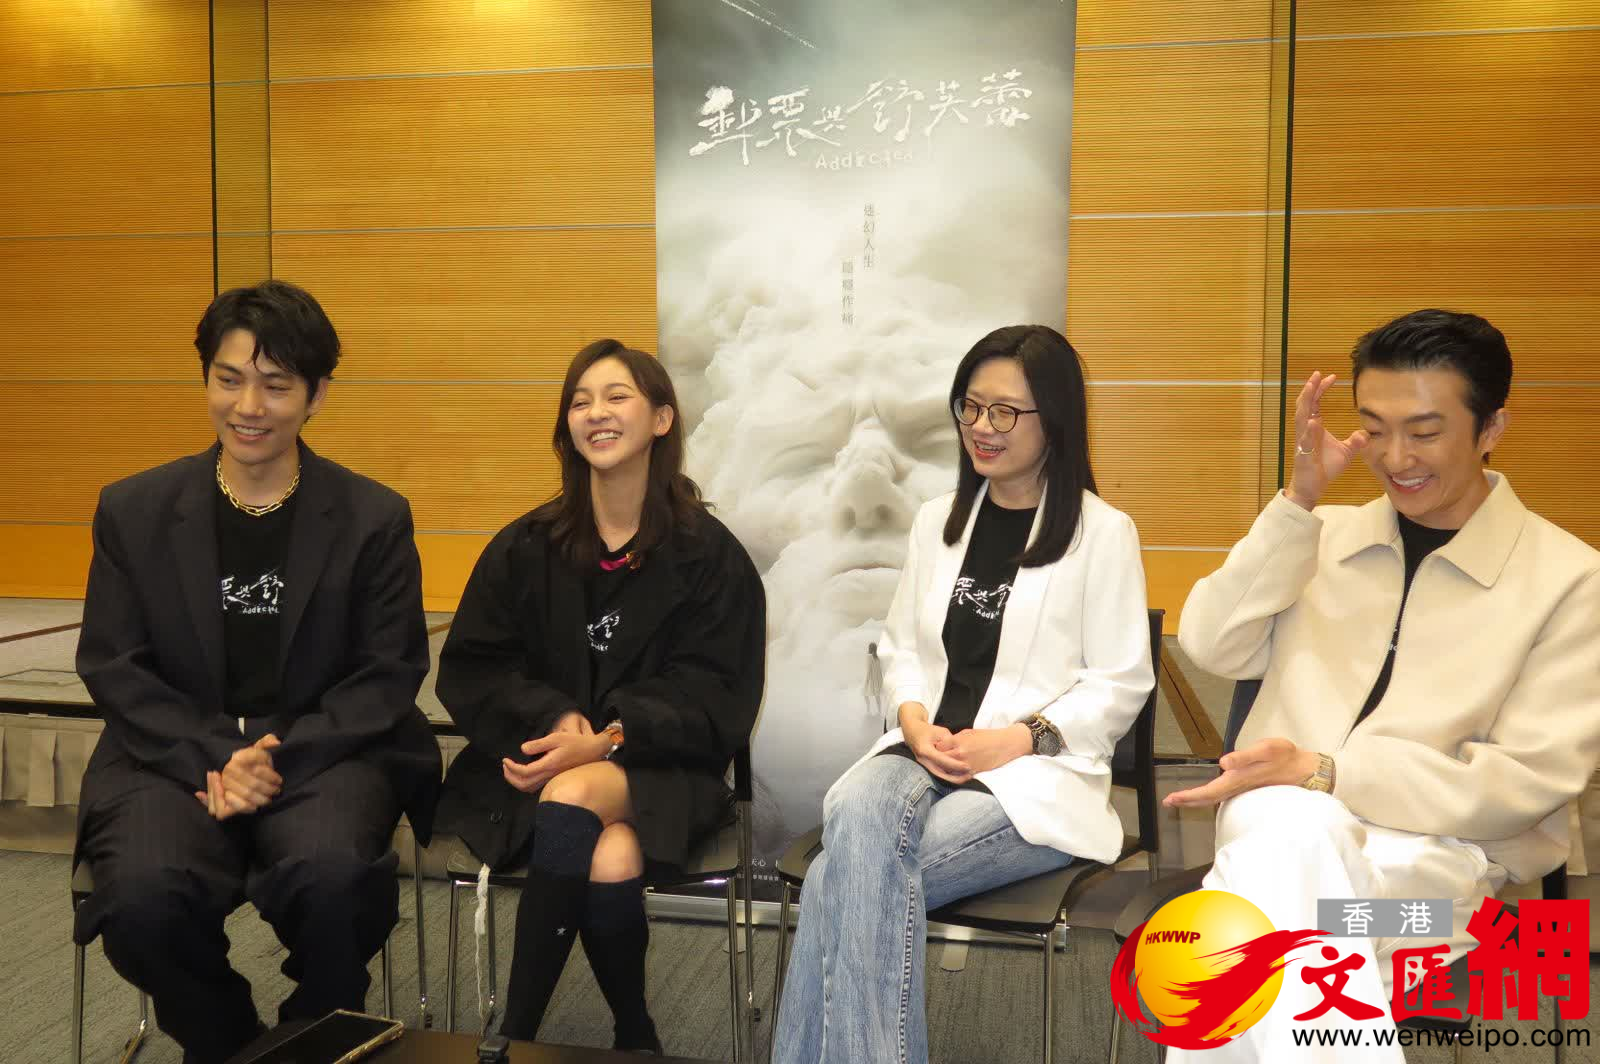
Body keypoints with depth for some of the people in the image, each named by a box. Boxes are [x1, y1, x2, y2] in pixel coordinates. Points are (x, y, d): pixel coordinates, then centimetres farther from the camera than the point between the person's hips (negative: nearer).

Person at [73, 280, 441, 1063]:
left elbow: (387, 674, -1)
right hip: (176, 756, 2)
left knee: (330, 876, -32)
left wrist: (280, 759, -15)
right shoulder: (134, 511, 7)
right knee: (144, 895, -29)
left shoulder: (374, 519, 2)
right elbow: (112, 666, 4)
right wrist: (216, 761, -12)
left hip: (325, 753, -1)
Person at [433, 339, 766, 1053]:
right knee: (610, 862, -33)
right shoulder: (524, 548, 7)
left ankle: (513, 1035, -21)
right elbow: (467, 673, 5)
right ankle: (634, 1036, -9)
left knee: (575, 797, -35)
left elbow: (713, 699, -4)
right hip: (536, 763, 1)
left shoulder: (710, 555, 1)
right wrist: (556, 718, -15)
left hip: (655, 768, -1)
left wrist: (607, 740, -20)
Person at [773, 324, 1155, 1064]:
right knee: (854, 811, -33)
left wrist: (1021, 737, -15)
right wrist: (916, 721, -5)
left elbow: (1122, 682, -3)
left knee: (844, 876, -27)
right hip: (926, 756, 4)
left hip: (1037, 777, -4)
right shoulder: (936, 520, 15)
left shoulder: (1104, 532, -1)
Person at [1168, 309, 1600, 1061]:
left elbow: (1530, 781, -8)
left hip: (1446, 851, -3)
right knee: (1290, 830, -35)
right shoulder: (1325, 533, 14)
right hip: (1280, 818, 3)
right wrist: (1298, 501, -7)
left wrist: (1325, 772, -18)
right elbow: (1212, 647, 1)